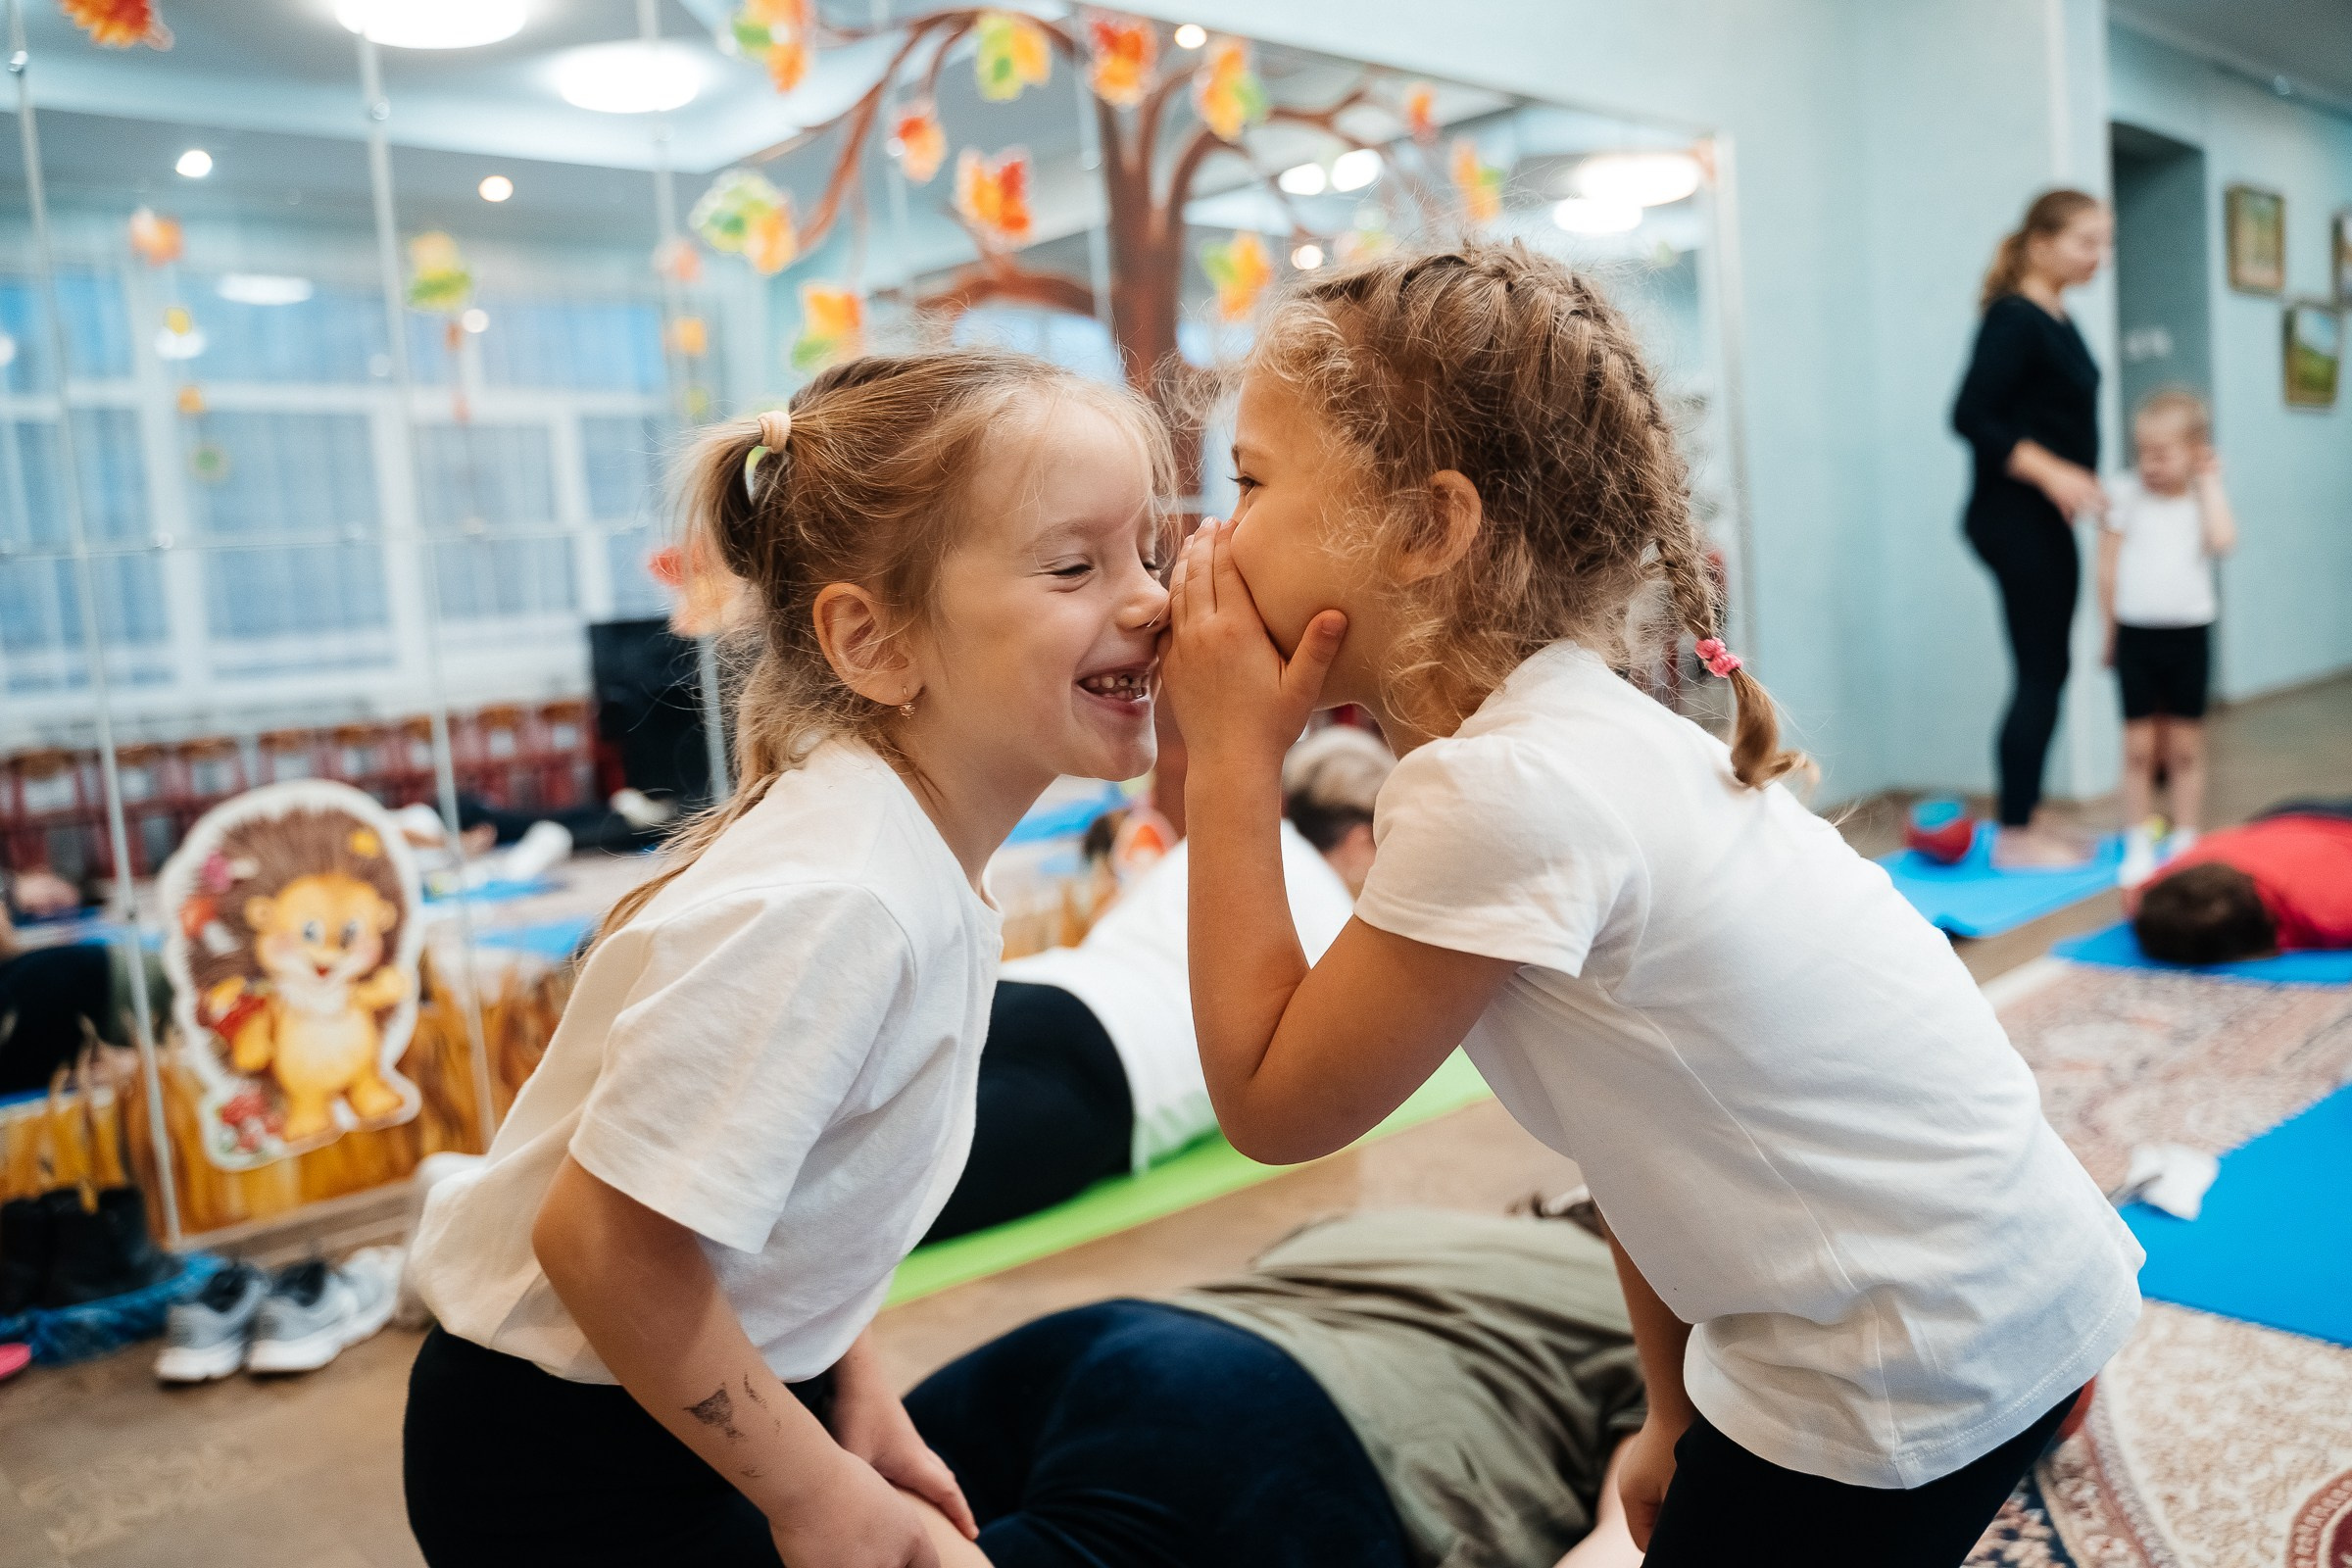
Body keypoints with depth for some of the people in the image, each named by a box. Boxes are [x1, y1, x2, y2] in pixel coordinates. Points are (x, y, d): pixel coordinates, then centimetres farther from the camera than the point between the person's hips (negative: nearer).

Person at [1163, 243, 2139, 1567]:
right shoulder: (1582, 734, 1)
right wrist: (1678, 1414, 15)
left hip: (1916, 1371, -8)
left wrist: (1232, 757, -15)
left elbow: (1272, 1102, -16)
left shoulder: (1505, 791, -28)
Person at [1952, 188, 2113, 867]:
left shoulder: (2056, 320, 14)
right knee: (2040, 672, -6)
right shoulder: (2014, 320, -14)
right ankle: (2015, 835, 3)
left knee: (2047, 671, 13)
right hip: (2014, 519, -10)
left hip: (2043, 520, 10)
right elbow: (1971, 416, -22)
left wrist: (2081, 485, 24)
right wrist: (2051, 472, -27)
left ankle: (2026, 817, 22)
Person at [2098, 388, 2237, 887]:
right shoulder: (2125, 495, -1)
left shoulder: (2204, 499, 2)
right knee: (2138, 748, 3)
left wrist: (2210, 482, -10)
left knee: (2184, 749, 9)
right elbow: (2108, 568, 1)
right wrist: (2111, 630, 2)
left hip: (2188, 634, 1)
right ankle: (2138, 847, 12)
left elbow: (2223, 540, -20)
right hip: (2135, 634, -1)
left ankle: (2185, 844, 18)